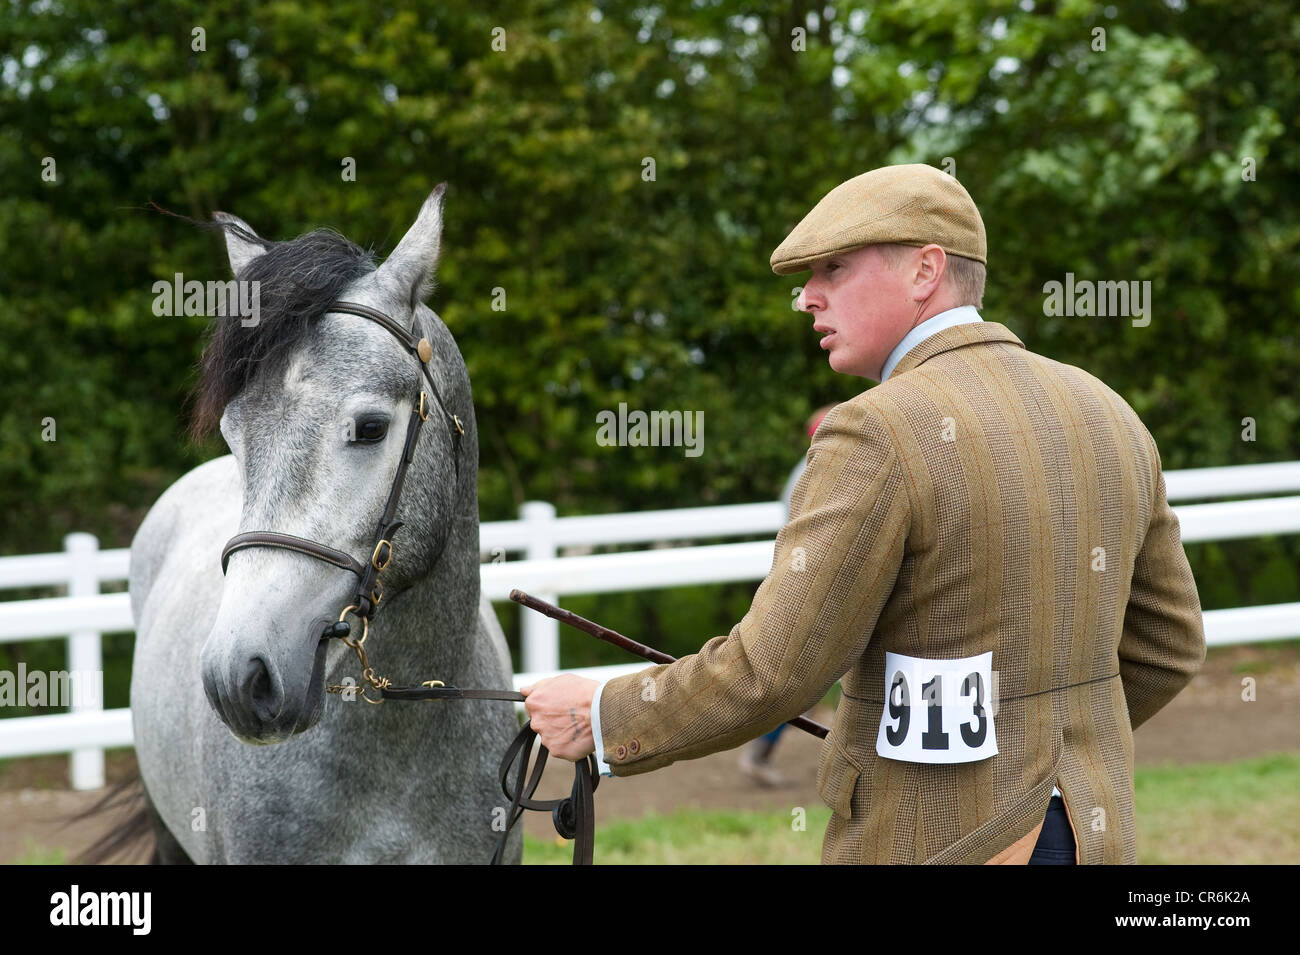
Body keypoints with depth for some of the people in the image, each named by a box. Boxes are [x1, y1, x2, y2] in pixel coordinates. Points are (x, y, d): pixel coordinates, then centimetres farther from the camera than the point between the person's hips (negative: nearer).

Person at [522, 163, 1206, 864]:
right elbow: (1164, 644, 14)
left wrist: (603, 721, -5)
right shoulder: (1104, 418, 7)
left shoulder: (880, 441, -18)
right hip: (1085, 846, 8)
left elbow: (769, 672, -19)